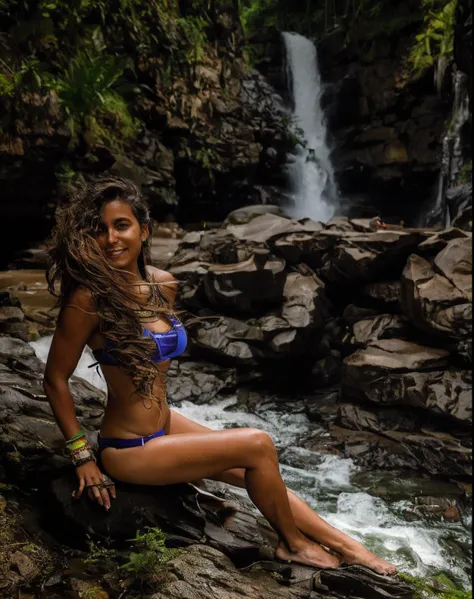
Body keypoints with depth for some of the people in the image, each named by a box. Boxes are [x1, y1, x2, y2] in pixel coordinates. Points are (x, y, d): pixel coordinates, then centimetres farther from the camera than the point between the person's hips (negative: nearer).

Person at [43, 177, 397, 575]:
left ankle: (350, 549, 24)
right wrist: (83, 456, -13)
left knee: (259, 475, 7)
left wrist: (158, 413, 15)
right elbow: (56, 379, -14)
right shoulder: (90, 297, -22)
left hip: (164, 424, 7)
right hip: (128, 450, -7)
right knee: (257, 446, -12)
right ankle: (293, 543, 14)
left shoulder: (164, 285, -2)